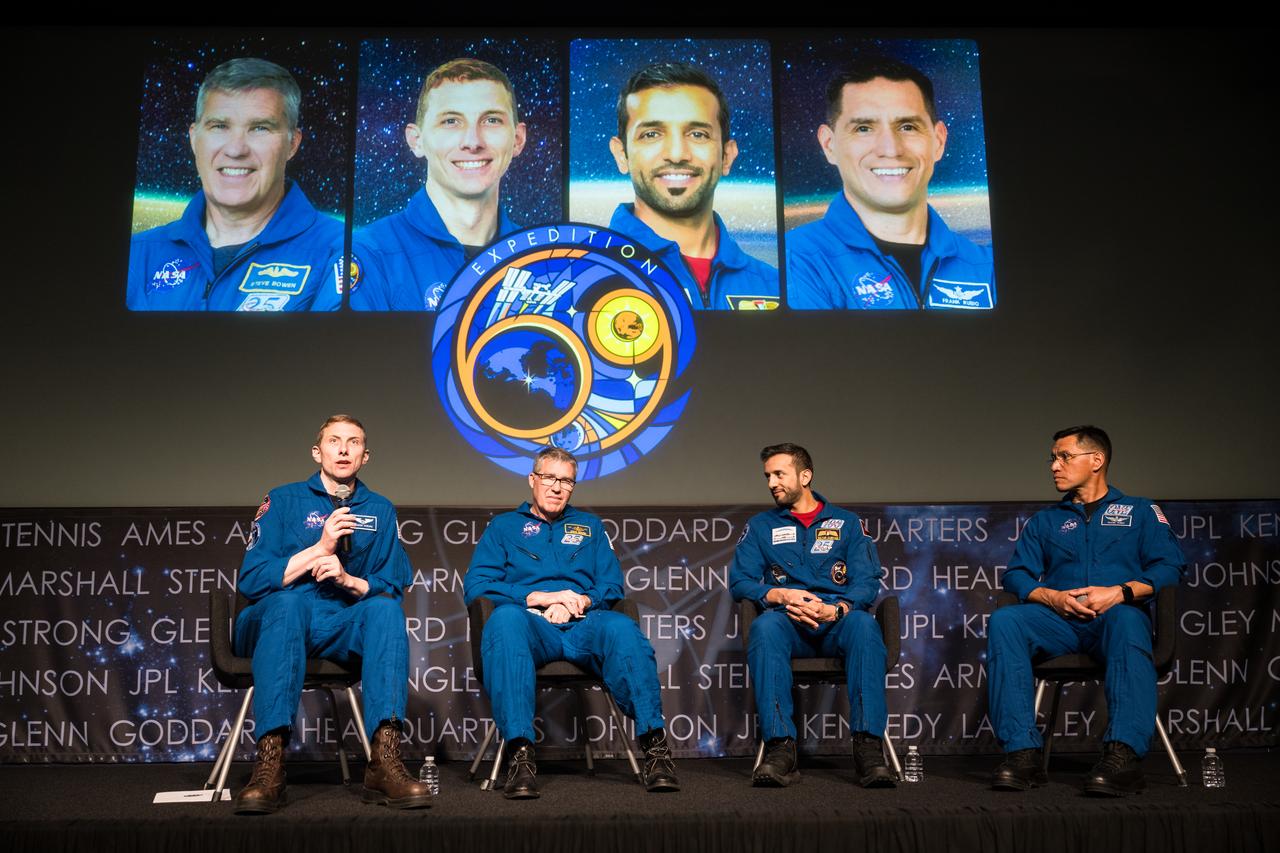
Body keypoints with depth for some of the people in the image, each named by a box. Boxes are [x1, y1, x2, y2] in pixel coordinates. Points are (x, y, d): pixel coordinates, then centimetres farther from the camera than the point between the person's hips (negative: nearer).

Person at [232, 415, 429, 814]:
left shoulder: (380, 510, 14)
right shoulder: (284, 500, 6)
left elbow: (394, 588, 7)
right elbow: (250, 580, -5)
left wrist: (348, 580, -14)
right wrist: (320, 548, -14)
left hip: (342, 630, 2)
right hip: (276, 622, -2)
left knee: (385, 609, -29)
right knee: (288, 602, -35)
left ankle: (384, 760, -39)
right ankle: (269, 765, -42)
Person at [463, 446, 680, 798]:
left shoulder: (590, 526, 29)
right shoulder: (504, 526, 22)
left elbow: (612, 586, 18)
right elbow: (475, 586, 7)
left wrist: (580, 601, -5)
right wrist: (541, 597, -4)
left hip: (583, 623, 1)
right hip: (532, 624, -1)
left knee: (621, 628, -35)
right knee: (505, 618, -38)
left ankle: (654, 742, -39)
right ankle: (520, 751, -45)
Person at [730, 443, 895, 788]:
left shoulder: (846, 523, 16)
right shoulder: (760, 526, 19)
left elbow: (867, 583, 4)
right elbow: (739, 581, 7)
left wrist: (835, 609, -18)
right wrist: (781, 595, -13)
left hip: (837, 622, 0)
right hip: (789, 624, 0)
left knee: (863, 624, -35)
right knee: (765, 626, -35)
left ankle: (869, 747, -37)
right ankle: (780, 748, -40)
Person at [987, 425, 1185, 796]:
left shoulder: (1140, 511, 19)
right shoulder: (1044, 521, 26)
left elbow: (1169, 565, 4)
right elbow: (1016, 574, 14)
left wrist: (1120, 592, -13)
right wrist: (1051, 597, -8)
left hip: (1116, 615, -2)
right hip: (1059, 622, 3)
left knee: (1127, 619, -40)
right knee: (1004, 620, -29)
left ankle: (1124, 755, -48)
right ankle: (1023, 753, -35)